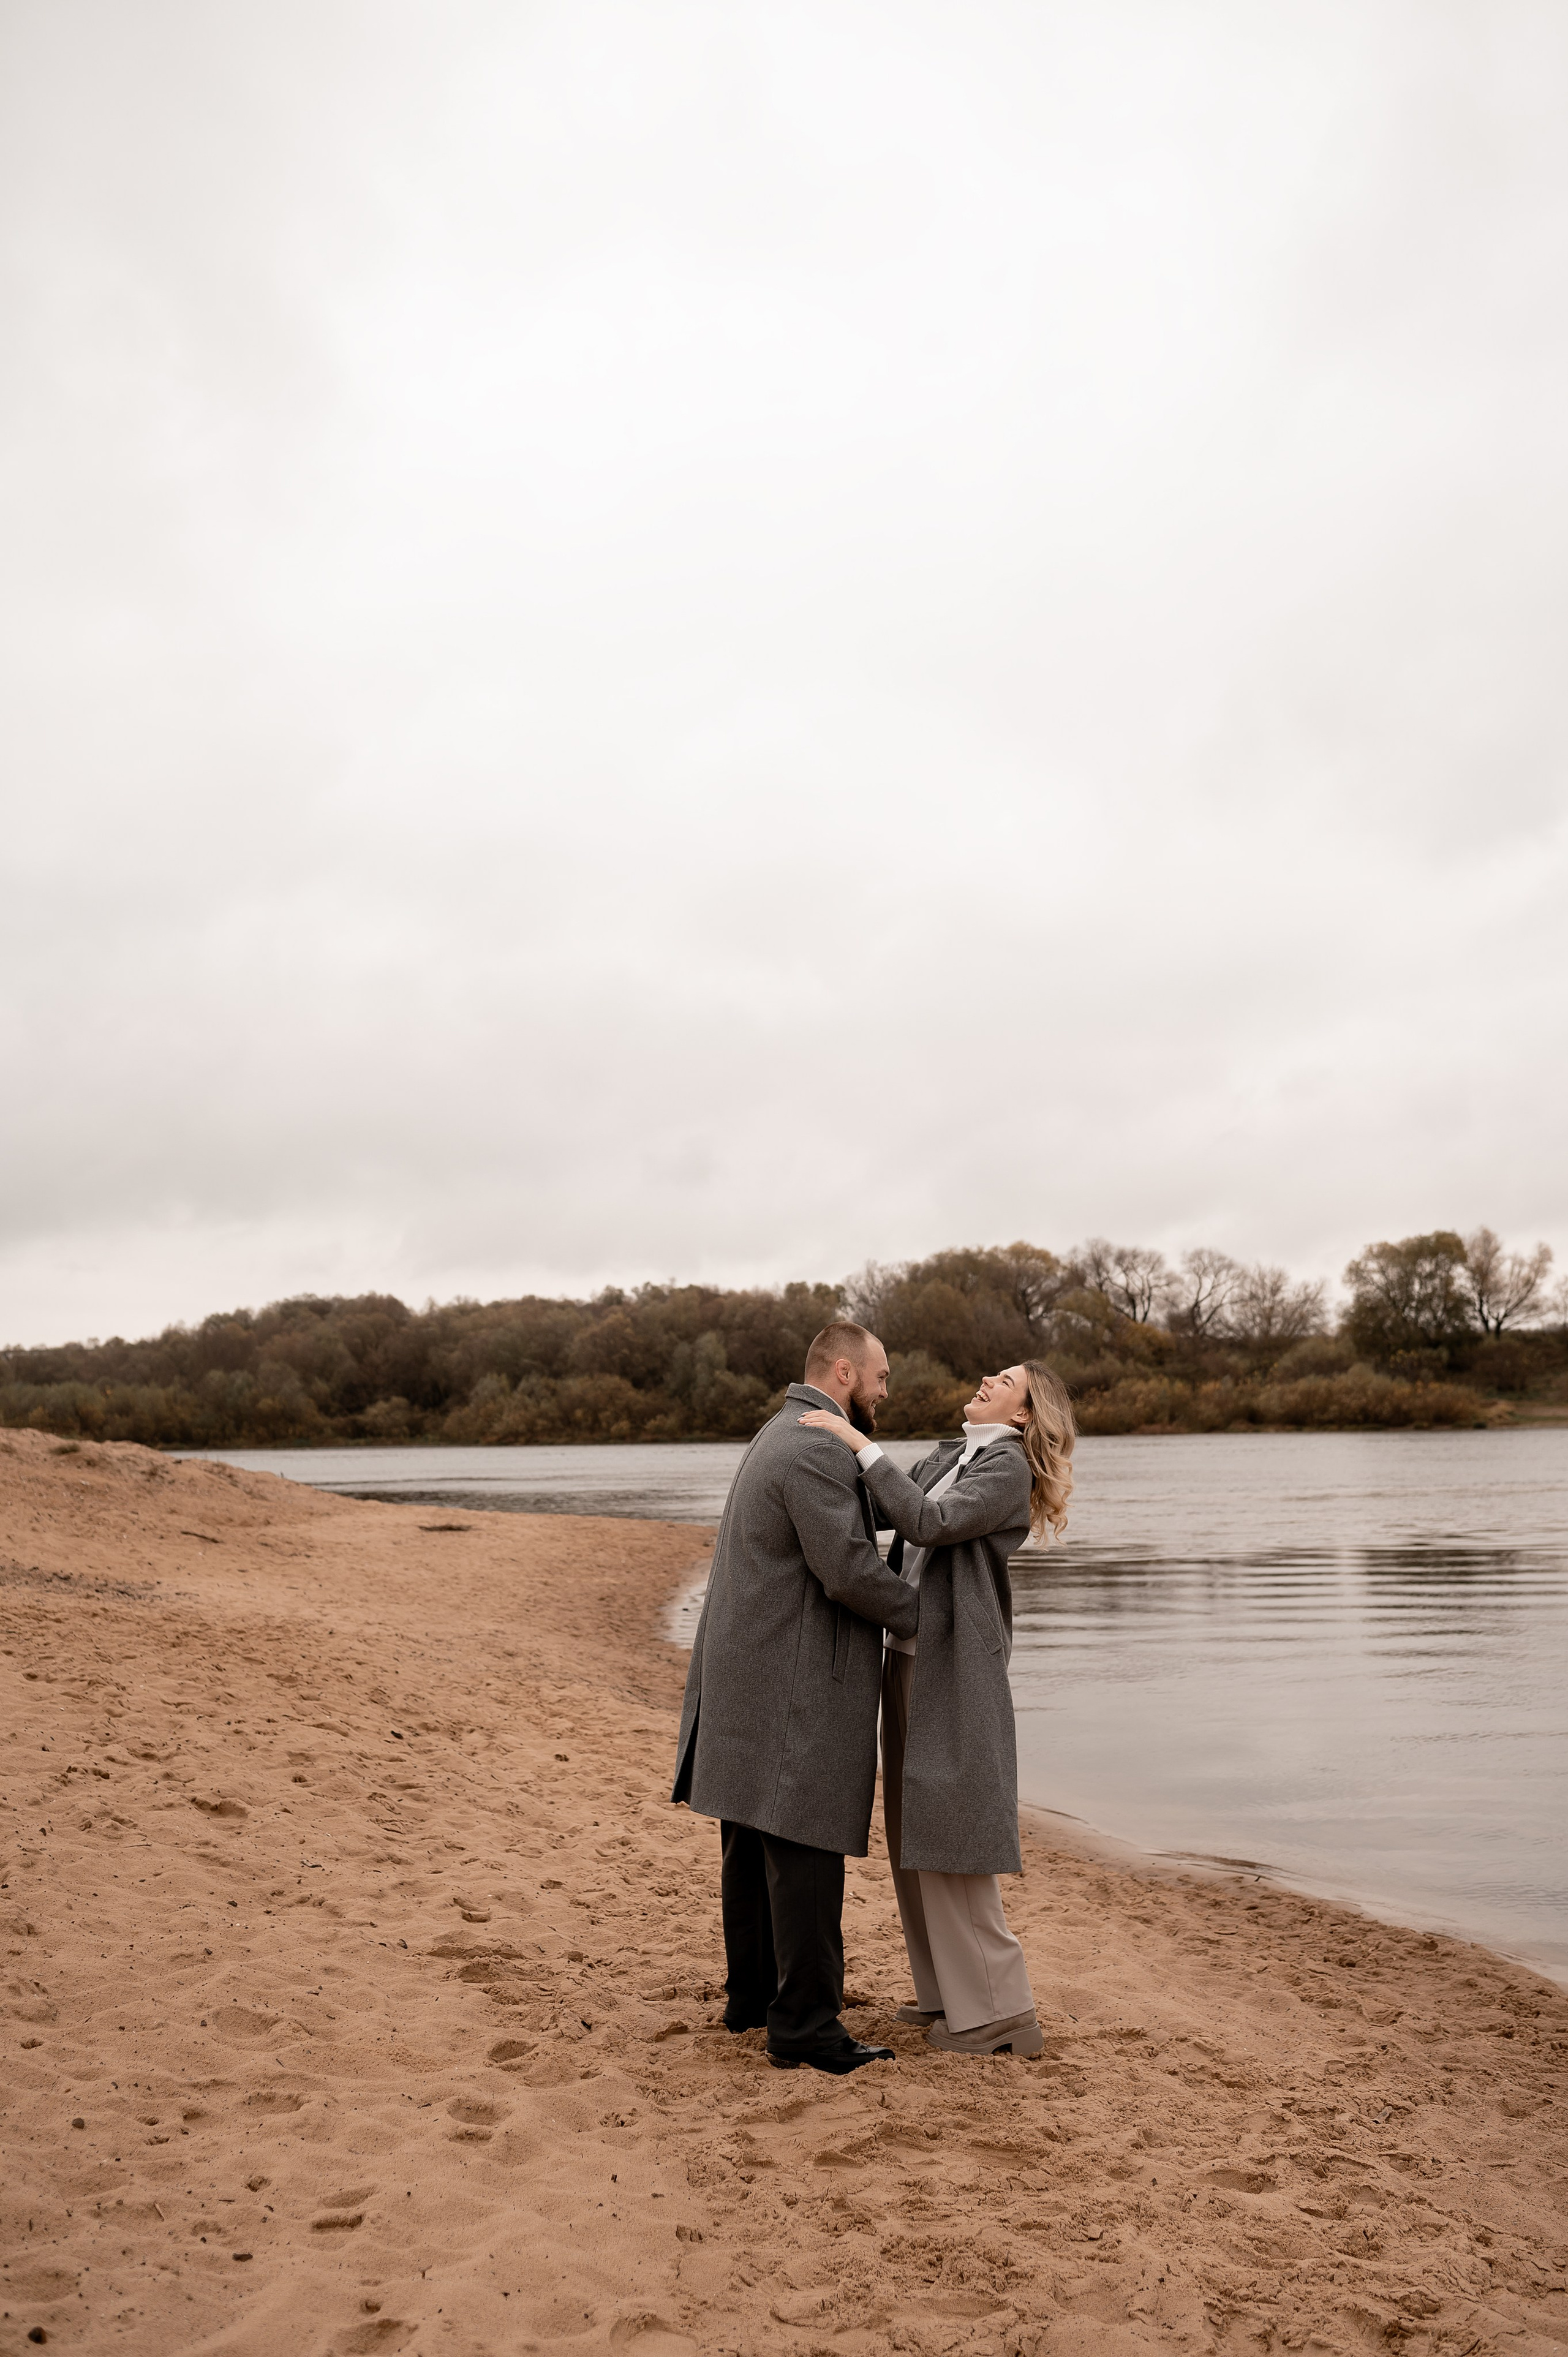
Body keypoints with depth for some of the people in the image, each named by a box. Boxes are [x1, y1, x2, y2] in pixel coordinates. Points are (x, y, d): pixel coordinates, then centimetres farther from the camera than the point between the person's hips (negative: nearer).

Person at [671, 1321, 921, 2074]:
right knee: (806, 1847, -6)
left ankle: (752, 1993, 26)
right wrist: (924, 1615, -7)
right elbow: (849, 1572, -23)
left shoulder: (779, 1440, 17)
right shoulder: (817, 1451, -17)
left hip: (750, 1684, 11)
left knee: (753, 1842, 16)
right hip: (795, 1690, -11)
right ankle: (803, 2027, -1)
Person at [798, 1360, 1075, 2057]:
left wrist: (860, 1445, -24)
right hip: (908, 1659, 9)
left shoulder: (1008, 1470, -11)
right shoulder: (946, 1457, 15)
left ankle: (1000, 2012, 5)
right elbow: (874, 1511, 15)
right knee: (914, 1836, 14)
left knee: (948, 1839, -5)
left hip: (954, 1670, -9)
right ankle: (950, 1991, 25)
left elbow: (928, 1523, -25)